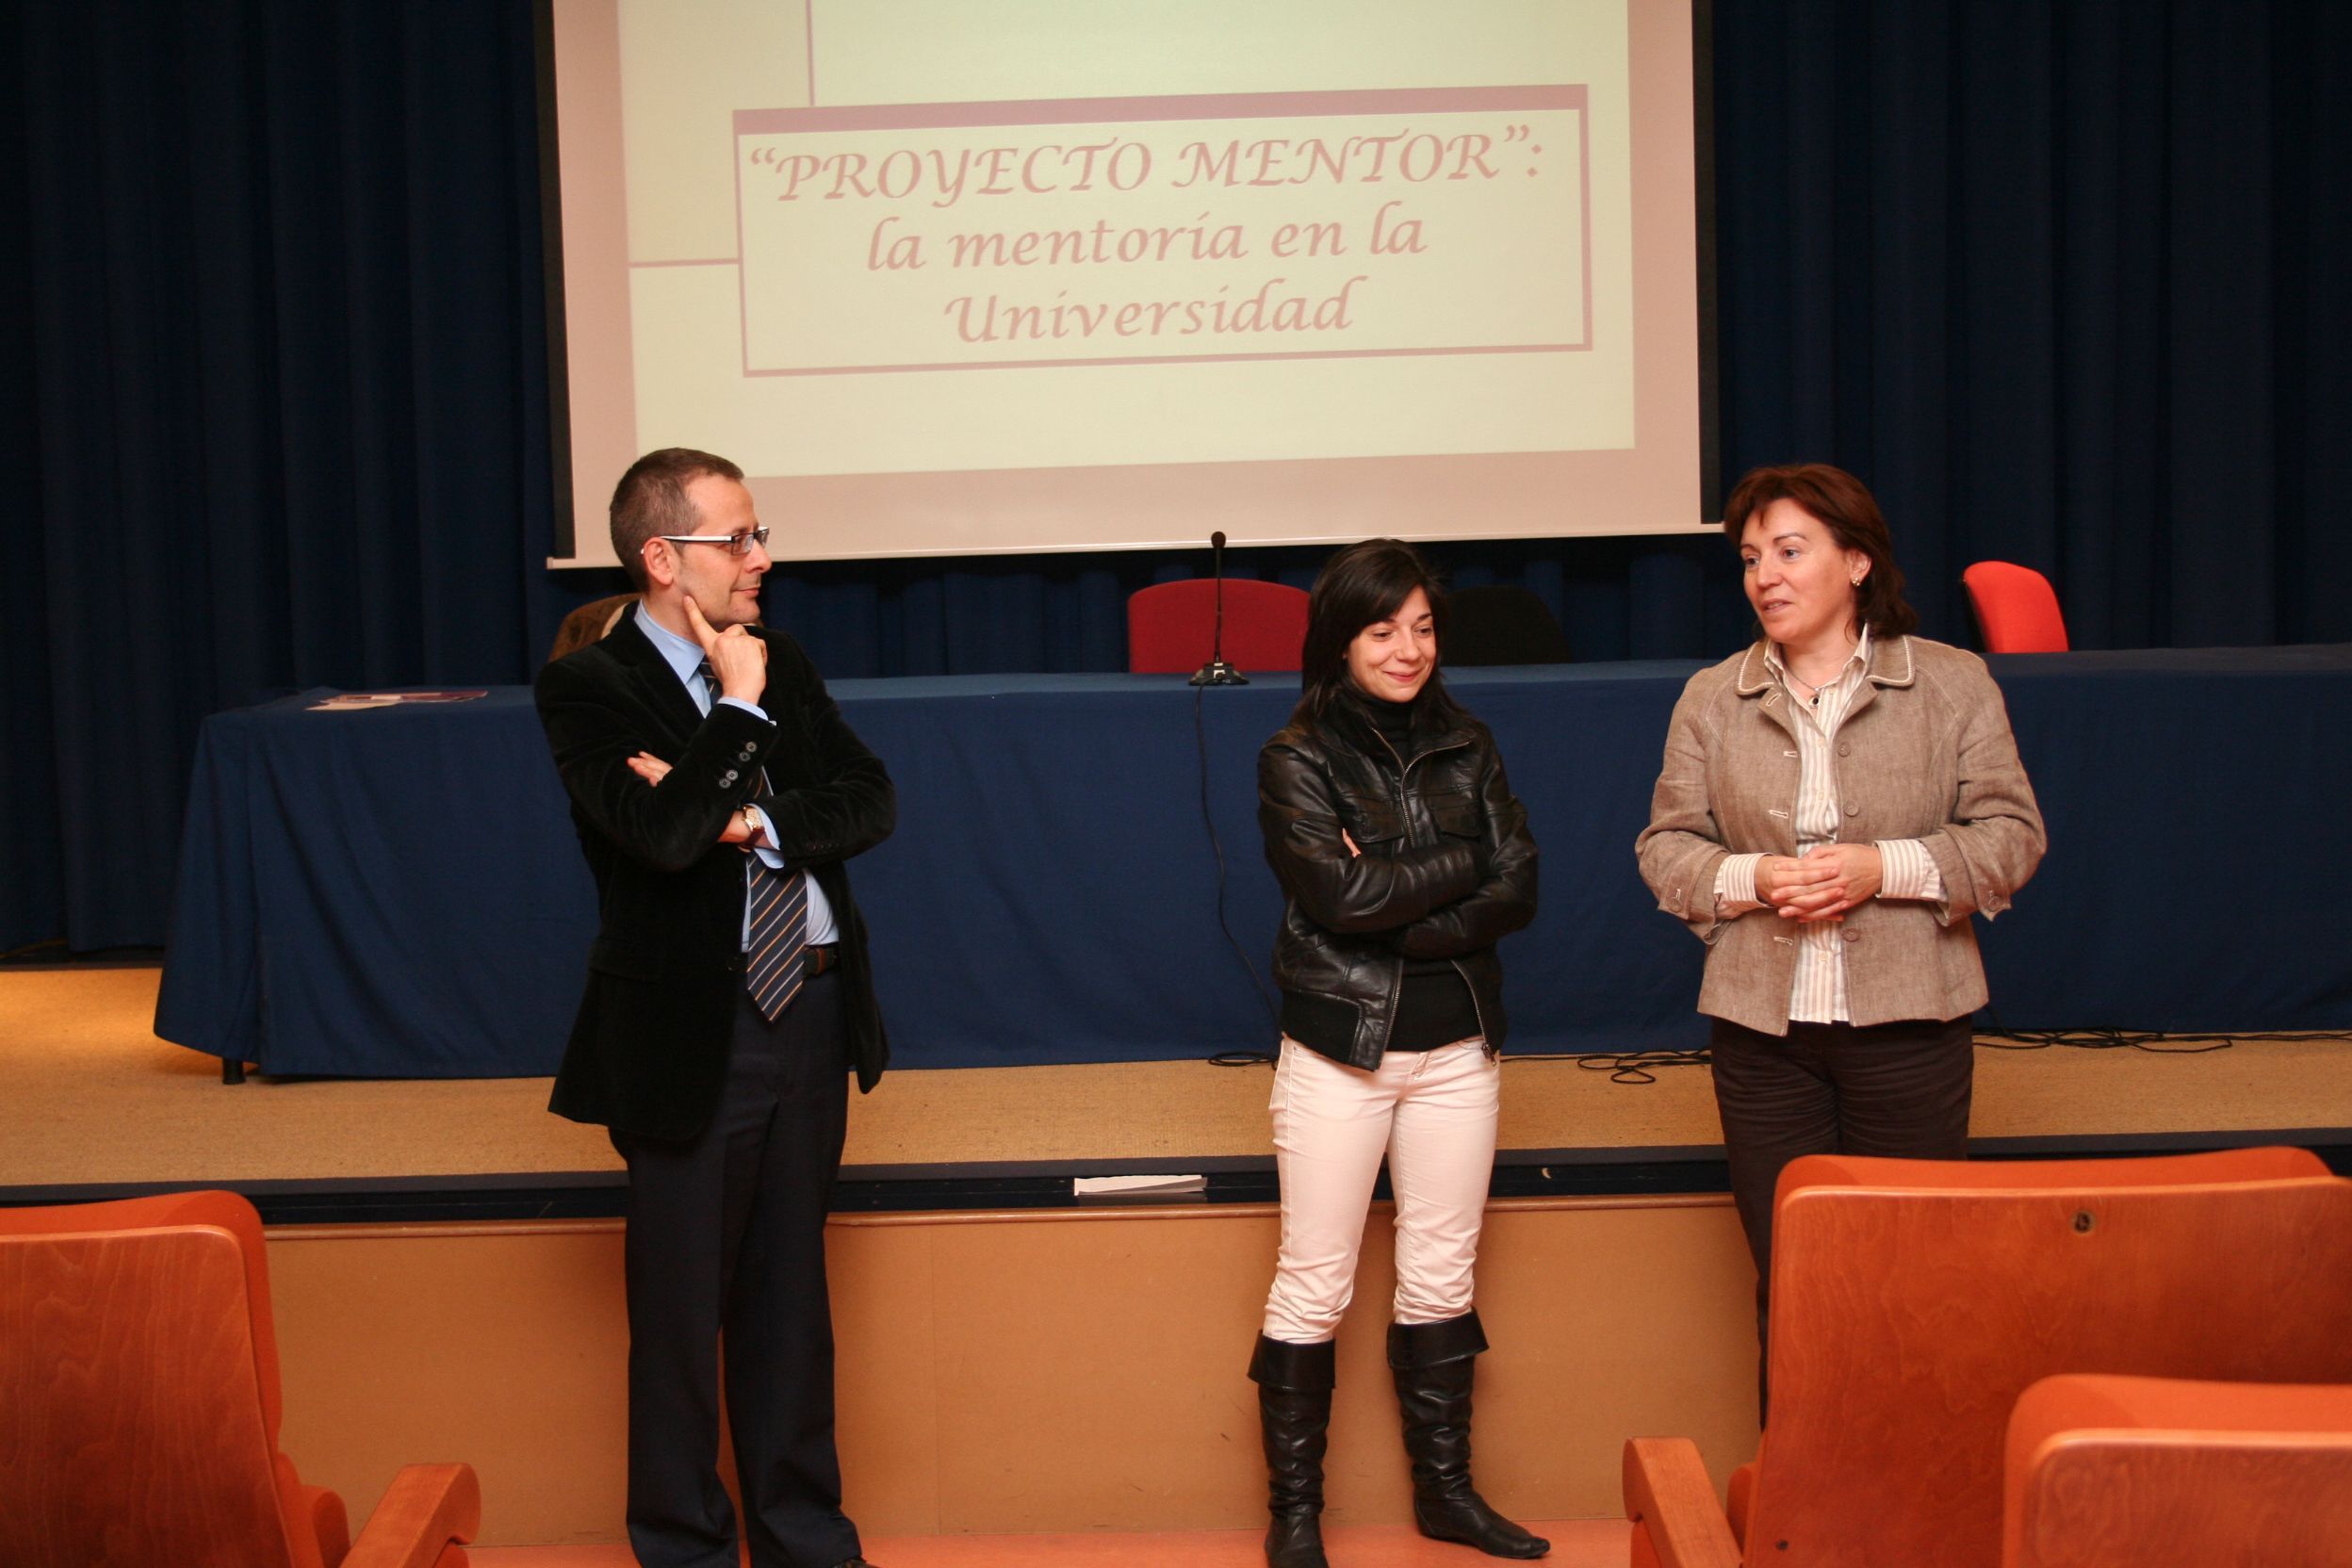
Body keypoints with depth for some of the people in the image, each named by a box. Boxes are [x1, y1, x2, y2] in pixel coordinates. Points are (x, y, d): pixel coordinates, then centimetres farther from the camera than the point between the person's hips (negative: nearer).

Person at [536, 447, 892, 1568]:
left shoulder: (782, 665, 7)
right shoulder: (587, 688, -11)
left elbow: (871, 803, 0)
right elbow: (664, 832, -26)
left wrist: (753, 818, -16)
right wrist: (740, 708, -15)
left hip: (812, 1011, 6)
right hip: (691, 1033, -6)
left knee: (790, 1296, 17)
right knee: (683, 1307, 7)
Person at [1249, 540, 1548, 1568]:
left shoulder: (1466, 748, 7)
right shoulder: (1297, 758, -4)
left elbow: (1517, 892, -2)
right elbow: (1340, 891, -18)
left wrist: (1397, 919, -14)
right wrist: (1462, 867, -8)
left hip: (1456, 1047, 4)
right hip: (1340, 1049, -4)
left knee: (1441, 1278, 12)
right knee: (1313, 1287, 2)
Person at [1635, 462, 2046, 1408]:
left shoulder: (1953, 685, 1)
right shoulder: (1711, 700, 7)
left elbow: (2010, 835, -1)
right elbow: (1666, 847, 7)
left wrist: (1886, 867, -15)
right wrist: (1750, 879, -12)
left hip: (1907, 1021, -1)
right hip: (1762, 1027, 2)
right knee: (1785, 1282, 7)